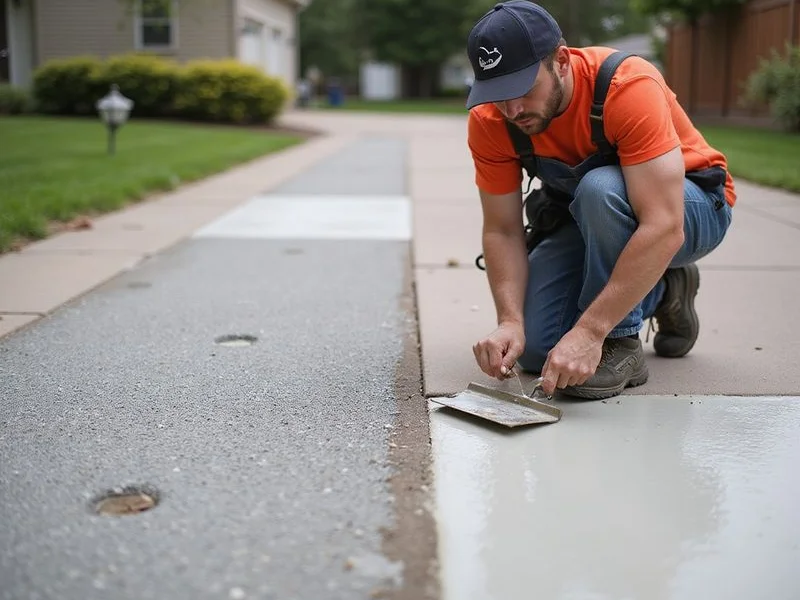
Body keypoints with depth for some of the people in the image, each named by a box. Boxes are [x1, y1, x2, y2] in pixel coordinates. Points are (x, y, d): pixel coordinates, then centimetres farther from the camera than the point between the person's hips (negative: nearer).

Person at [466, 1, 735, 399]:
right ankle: (659, 291, 13)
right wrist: (509, 321, -31)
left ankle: (619, 343, -16)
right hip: (587, 219, 5)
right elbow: (503, 230, -14)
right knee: (532, 345, -12)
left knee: (600, 190, -38)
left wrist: (589, 332, -45)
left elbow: (663, 227, -40)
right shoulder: (489, 121, -19)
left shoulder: (629, 88, -34)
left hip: (692, 207, -5)